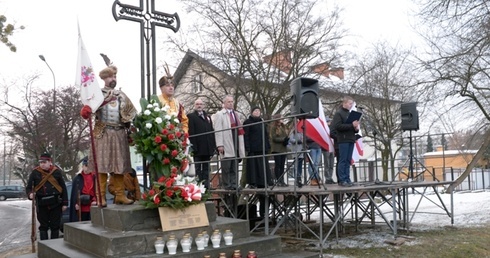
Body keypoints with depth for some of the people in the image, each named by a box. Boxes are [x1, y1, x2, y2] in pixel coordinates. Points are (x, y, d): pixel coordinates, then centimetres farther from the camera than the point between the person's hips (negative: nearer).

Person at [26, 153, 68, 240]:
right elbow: (28, 187, 4)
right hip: (41, 204, 0)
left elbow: (63, 188, 3)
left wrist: (65, 203, 0)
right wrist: (30, 194, -20)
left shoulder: (57, 172, 0)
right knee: (43, 226, 6)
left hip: (55, 204, 0)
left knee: (55, 226, 8)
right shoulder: (35, 172, 0)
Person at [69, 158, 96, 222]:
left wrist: (95, 200, -11)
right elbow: (74, 192, 3)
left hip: (92, 207, 0)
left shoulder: (95, 177, 5)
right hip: (81, 207, 0)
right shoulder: (77, 178, 4)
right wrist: (76, 203, -6)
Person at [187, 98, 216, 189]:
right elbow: (191, 133, -9)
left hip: (207, 149, 6)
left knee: (206, 169, 10)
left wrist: (213, 146, 8)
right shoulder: (190, 116, 1)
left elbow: (212, 132, 17)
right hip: (198, 148, -6)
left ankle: (206, 185, 13)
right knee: (198, 169, -1)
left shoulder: (208, 117, 20)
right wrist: (194, 147, -17)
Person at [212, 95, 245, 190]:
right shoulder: (219, 114, 0)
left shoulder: (235, 114, 22)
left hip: (236, 143, 6)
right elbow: (217, 131, -7)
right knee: (226, 167, -2)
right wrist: (220, 145, -15)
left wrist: (241, 145, 15)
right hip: (226, 145, -6)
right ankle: (227, 185, 4)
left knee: (234, 167, 7)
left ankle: (234, 184, 11)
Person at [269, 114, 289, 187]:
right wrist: (283, 139, -17)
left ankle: (282, 180, 10)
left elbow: (286, 136, 20)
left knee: (282, 165, 6)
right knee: (277, 165, -3)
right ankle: (277, 181, 1)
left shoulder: (283, 126, 15)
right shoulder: (273, 127, -4)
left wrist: (286, 140, -2)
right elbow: (274, 138, -10)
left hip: (283, 149, 6)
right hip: (276, 149, -6)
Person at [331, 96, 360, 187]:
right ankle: (342, 180, -4)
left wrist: (356, 128, 0)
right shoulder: (338, 113, -3)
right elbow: (337, 126, -15)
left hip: (351, 140, 7)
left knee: (348, 160, 7)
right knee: (343, 160, -6)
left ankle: (347, 179, 10)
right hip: (343, 140, -7)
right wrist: (351, 125, -18)